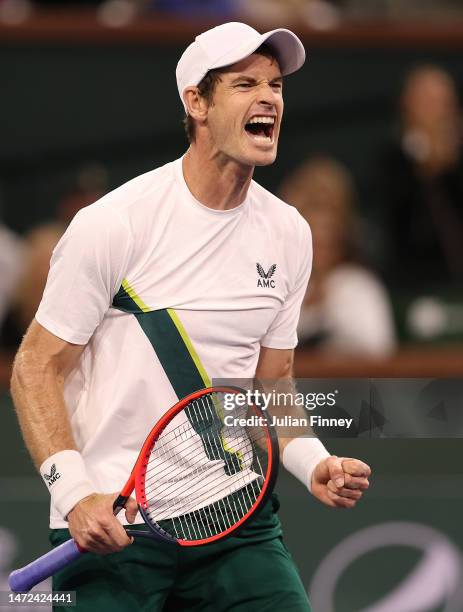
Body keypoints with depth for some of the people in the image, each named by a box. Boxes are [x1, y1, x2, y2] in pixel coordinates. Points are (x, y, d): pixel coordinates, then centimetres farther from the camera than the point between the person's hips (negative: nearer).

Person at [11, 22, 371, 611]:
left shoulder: (289, 233, 7)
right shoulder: (112, 224, -10)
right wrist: (75, 494, -19)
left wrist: (314, 464, -3)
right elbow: (36, 368, -7)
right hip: (109, 524, -4)